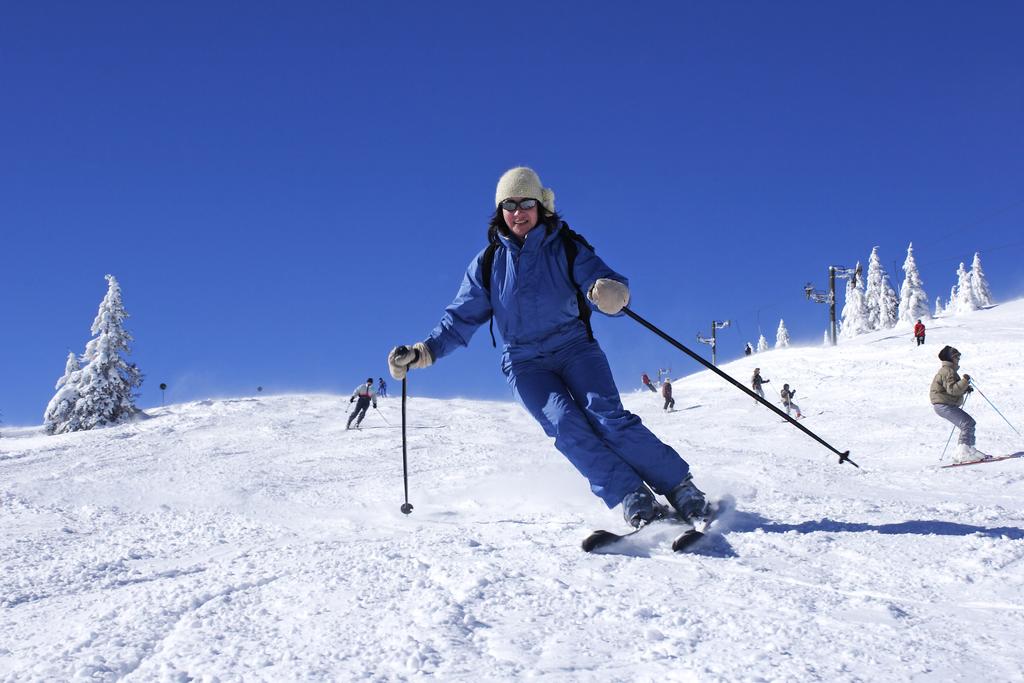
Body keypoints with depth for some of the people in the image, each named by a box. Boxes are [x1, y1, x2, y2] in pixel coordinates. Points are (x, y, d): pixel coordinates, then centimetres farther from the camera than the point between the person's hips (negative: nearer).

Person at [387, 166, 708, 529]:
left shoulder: (567, 247, -1)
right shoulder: (487, 264, 5)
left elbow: (603, 281, -12)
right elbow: (461, 318, 9)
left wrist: (611, 292, -38)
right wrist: (423, 352, -6)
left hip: (574, 348, -1)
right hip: (525, 363, 1)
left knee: (609, 418, -22)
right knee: (567, 426, -24)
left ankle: (682, 490, -17)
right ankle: (634, 500, -26)